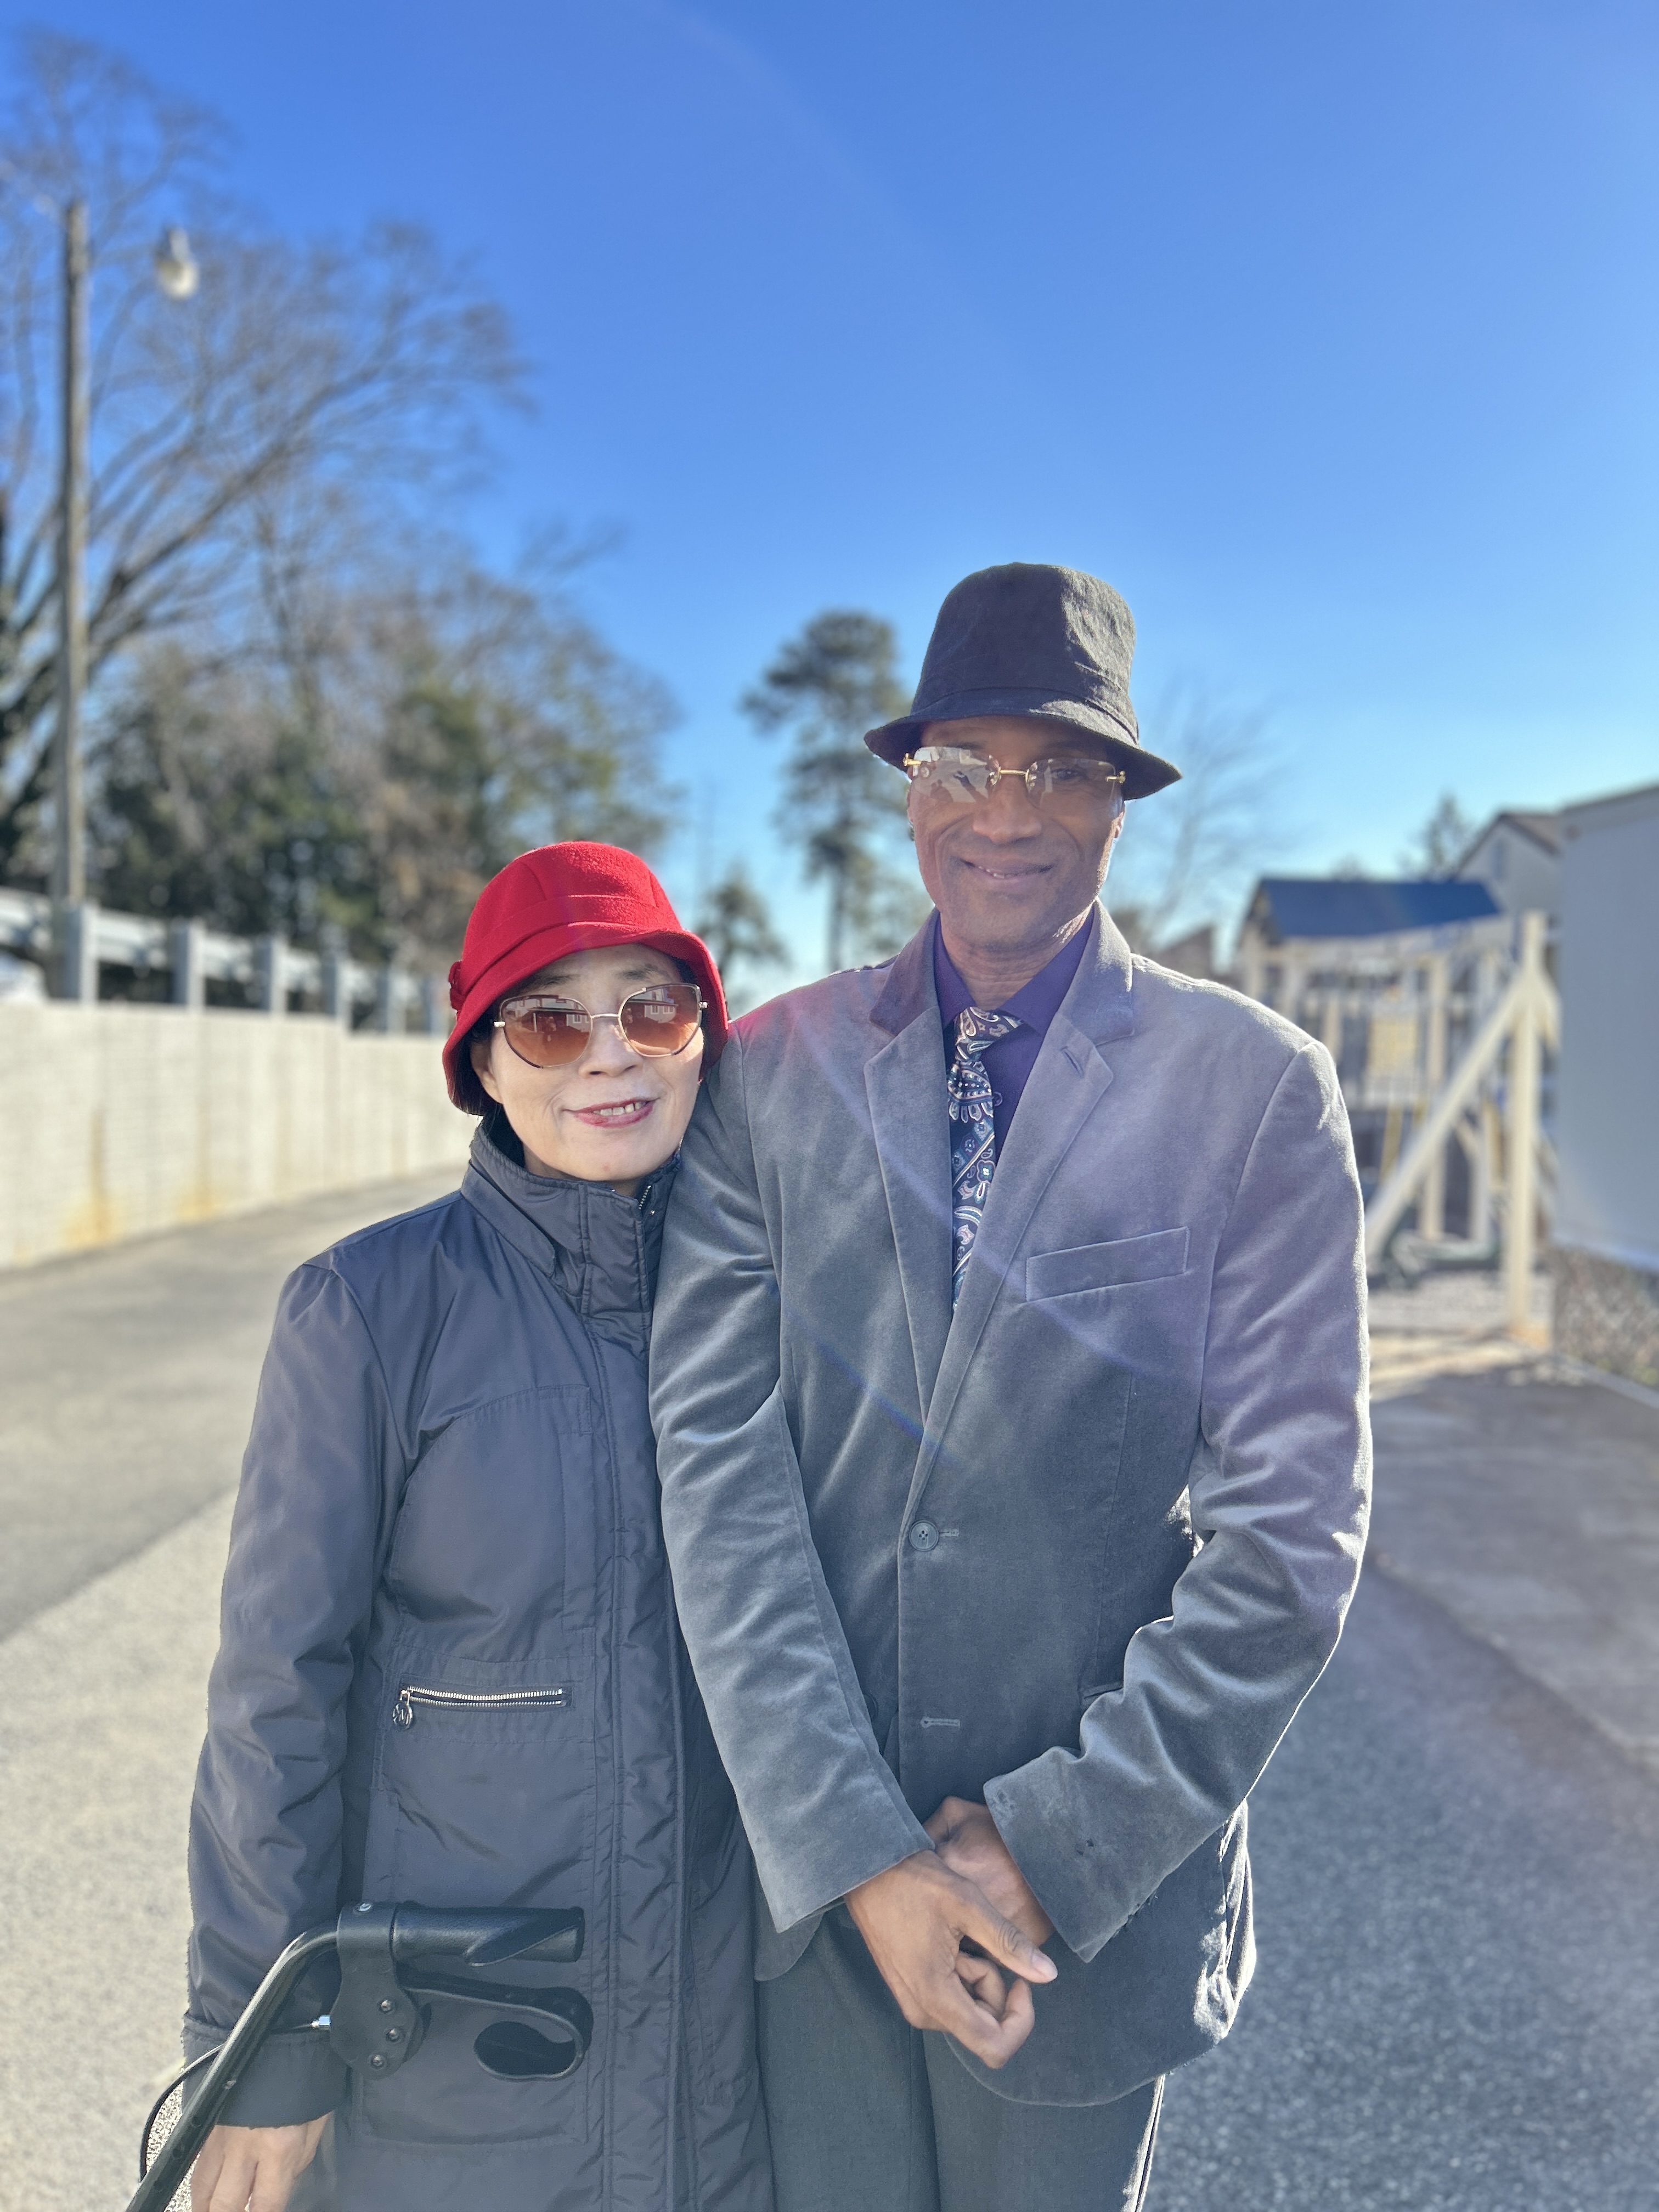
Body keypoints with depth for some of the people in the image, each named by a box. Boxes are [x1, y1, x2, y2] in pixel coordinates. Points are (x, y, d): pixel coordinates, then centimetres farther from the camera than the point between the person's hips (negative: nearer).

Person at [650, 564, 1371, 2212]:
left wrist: (1061, 1844, -12)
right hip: (809, 1873, 1)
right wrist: (854, 1850, -13)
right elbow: (717, 1465, -8)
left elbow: (1292, 1529, -9)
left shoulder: (1253, 1089, -7)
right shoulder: (773, 1073, -3)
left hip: (1097, 1882, -1)